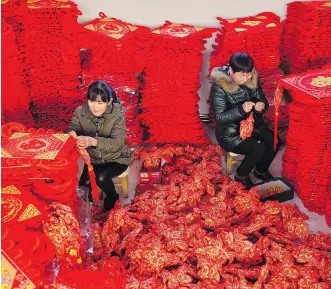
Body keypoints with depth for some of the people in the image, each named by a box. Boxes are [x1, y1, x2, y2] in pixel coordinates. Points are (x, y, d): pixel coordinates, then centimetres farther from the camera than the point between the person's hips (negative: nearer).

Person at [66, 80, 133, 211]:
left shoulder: (117, 116, -23)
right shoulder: (80, 112, -12)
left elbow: (117, 143, -34)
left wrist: (93, 141, -53)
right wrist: (71, 133, -45)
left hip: (116, 158, -3)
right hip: (92, 158, 3)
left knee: (101, 178, -27)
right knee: (84, 182, -20)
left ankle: (112, 197, 7)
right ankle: (91, 196, 17)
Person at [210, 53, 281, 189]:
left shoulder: (253, 79, -5)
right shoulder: (219, 87, -22)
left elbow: (263, 101, 4)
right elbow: (220, 117, -23)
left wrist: (262, 106, -21)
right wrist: (241, 109, -38)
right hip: (230, 132, -6)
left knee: (275, 142, -14)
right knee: (259, 148, -24)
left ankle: (261, 170, 15)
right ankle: (241, 175, 4)